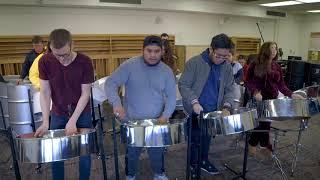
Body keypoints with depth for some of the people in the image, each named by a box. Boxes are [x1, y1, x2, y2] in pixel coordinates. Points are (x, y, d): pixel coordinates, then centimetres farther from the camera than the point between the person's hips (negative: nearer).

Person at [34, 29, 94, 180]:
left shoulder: (84, 62, -20)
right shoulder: (45, 61, -13)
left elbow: (85, 94, -15)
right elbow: (45, 92, -9)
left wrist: (73, 121, -20)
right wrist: (45, 122, -16)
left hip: (82, 113, -2)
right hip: (58, 114, 2)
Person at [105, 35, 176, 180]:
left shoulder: (166, 71, -3)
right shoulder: (130, 65, -12)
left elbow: (171, 96, -3)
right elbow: (111, 83, -15)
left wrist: (165, 115, -18)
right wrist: (116, 103, -32)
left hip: (157, 120, 2)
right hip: (132, 120, -2)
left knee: (157, 151, 18)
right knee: (132, 152, 16)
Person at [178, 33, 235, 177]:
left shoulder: (227, 67, 0)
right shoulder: (194, 62, -16)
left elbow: (229, 89, 5)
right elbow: (183, 85, -15)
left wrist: (226, 105, -11)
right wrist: (194, 102, -26)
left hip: (213, 110, 5)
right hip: (195, 110, -4)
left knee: (207, 137, 20)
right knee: (195, 138, 9)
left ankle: (204, 161, 40)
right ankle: (193, 165, 29)